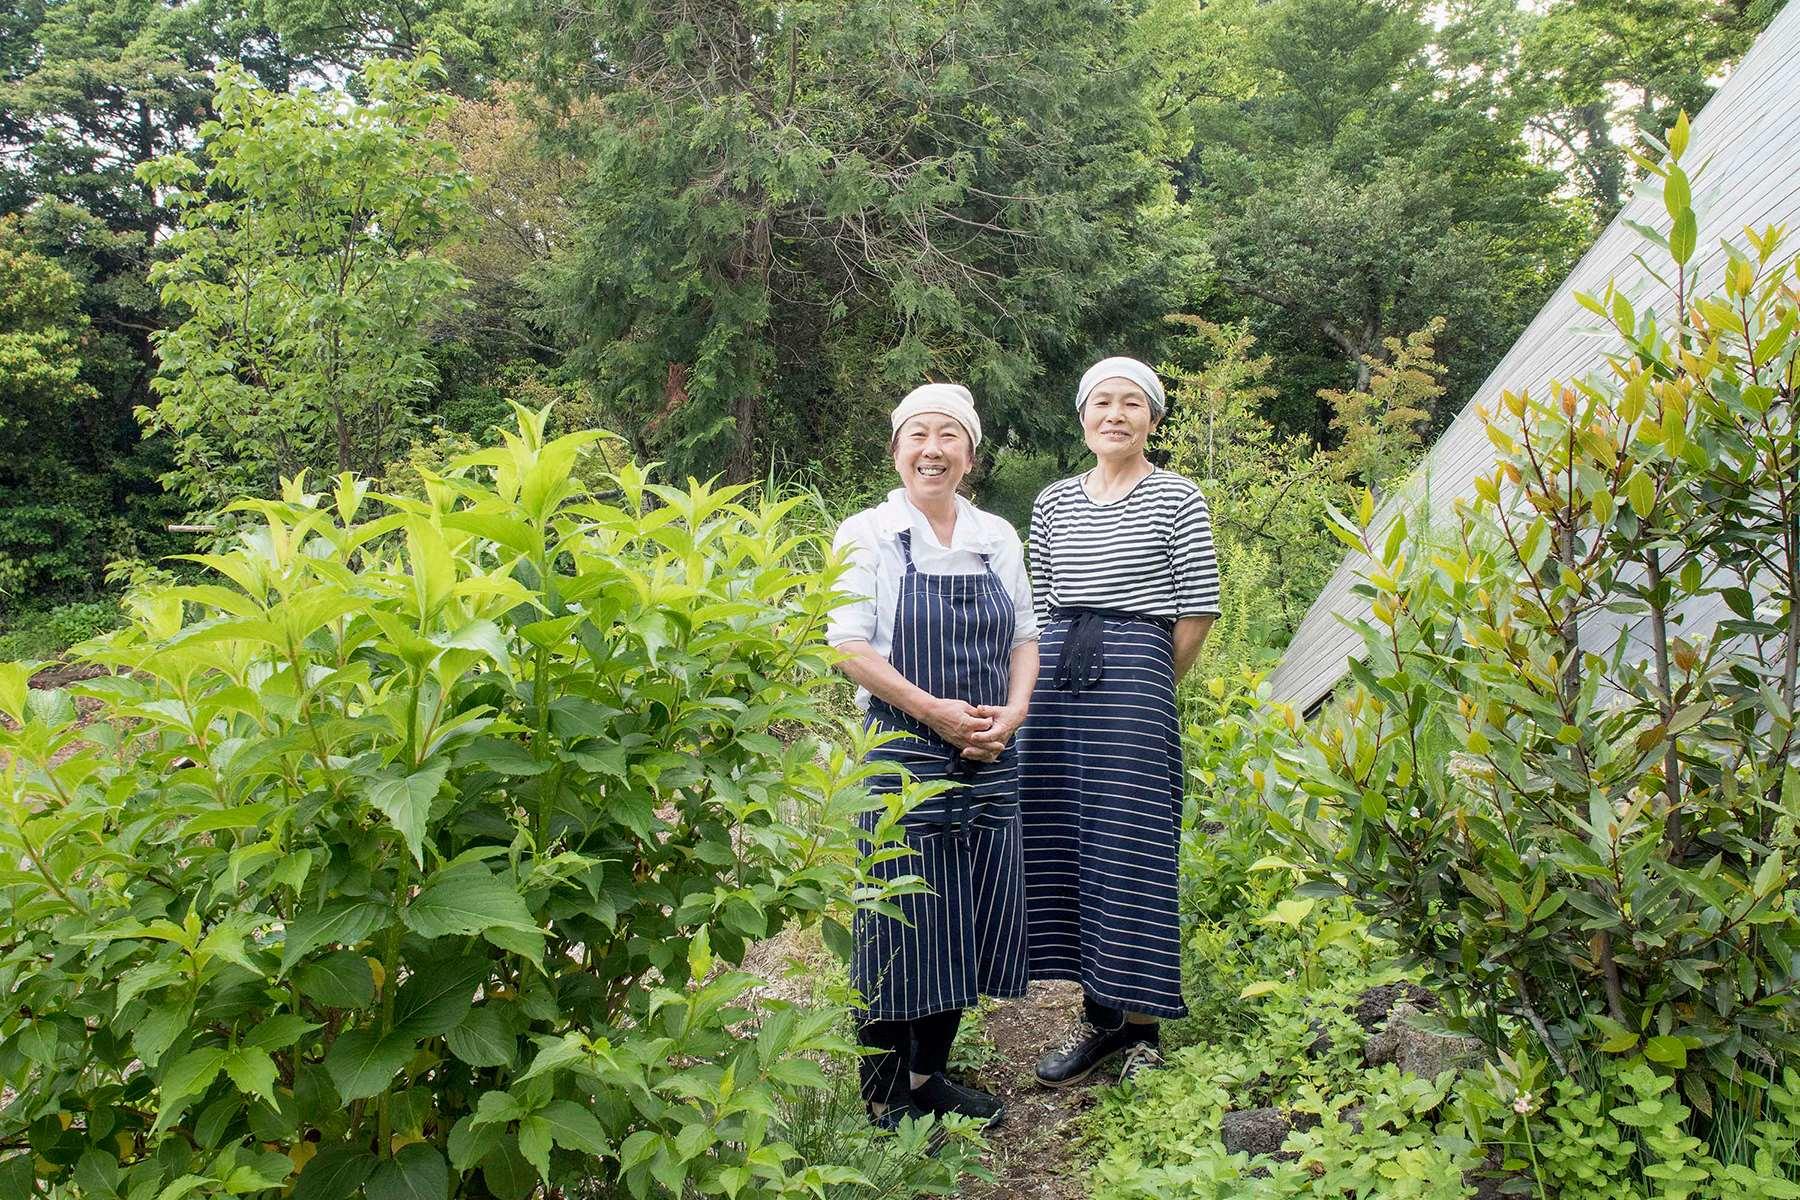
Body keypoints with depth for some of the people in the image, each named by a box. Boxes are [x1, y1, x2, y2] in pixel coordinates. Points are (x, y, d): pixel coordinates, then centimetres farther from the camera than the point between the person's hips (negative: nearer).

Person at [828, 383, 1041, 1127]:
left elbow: (1025, 638, 13)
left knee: (966, 923, 11)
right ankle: (885, 1095, 17)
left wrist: (1012, 713, -5)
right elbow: (849, 647, -9)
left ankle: (931, 1074, 29)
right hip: (904, 755, -5)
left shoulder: (998, 537, 11)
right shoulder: (868, 533, -3)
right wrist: (937, 712, -16)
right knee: (903, 924, 1)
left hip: (990, 760, 5)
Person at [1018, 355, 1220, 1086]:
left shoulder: (1176, 499, 1)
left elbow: (1199, 608, 1)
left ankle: (1141, 1030, 10)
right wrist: (1053, 674, 10)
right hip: (1055, 678, 5)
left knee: (1132, 849, -3)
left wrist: (1150, 689, 6)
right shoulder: (1053, 503, 13)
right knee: (1063, 843, 6)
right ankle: (1098, 1017, 20)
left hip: (1134, 676, -4)